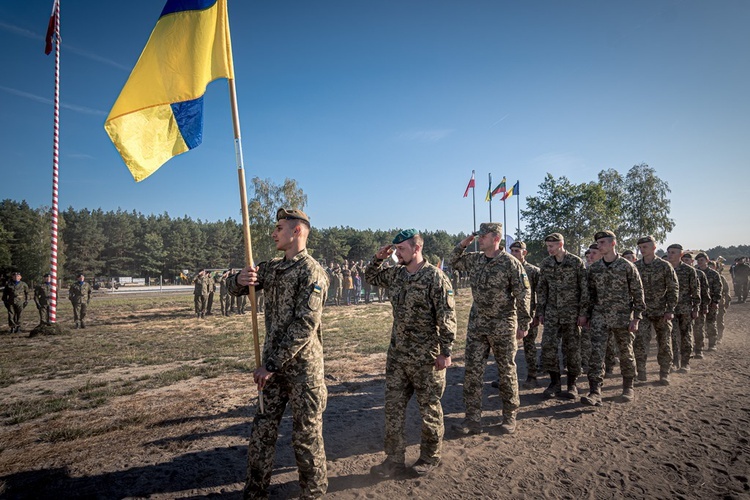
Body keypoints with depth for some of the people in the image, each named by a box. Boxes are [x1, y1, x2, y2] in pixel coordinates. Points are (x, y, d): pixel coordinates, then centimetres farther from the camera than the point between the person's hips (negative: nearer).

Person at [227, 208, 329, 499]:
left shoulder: (311, 272, -15)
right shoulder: (272, 267, 10)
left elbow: (305, 326, -21)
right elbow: (233, 288, 13)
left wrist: (271, 364, -20)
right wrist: (239, 280, -12)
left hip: (302, 366, -7)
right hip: (273, 364, 7)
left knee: (306, 434, 8)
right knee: (262, 430, 16)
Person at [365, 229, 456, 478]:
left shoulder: (435, 277, -14)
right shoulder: (395, 274, 5)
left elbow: (447, 317, -15)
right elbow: (371, 277, 23)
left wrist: (445, 352, -16)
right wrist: (378, 258, 4)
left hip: (426, 357, -6)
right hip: (397, 354, 7)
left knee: (429, 408, 11)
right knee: (393, 406, 11)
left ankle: (430, 457, 30)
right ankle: (395, 459, 25)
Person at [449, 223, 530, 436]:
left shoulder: (511, 263, -12)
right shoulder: (474, 259, 4)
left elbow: (523, 295, -11)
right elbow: (454, 262, 21)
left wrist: (523, 324, -11)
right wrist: (462, 244, 4)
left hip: (503, 325, -5)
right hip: (477, 324, 5)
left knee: (506, 371, 9)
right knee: (472, 370, 3)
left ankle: (509, 417, 26)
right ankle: (473, 419, 12)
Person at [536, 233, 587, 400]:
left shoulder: (576, 262, -7)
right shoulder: (545, 263, 5)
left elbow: (585, 288, -5)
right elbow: (541, 289, 10)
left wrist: (583, 313, -9)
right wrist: (540, 311, 8)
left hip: (571, 312, -3)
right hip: (551, 312, 4)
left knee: (572, 348, 4)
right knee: (548, 346, -2)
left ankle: (572, 385, 18)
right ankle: (555, 383, 12)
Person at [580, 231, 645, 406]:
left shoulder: (627, 266, -5)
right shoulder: (594, 268, 6)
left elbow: (638, 293, -3)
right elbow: (589, 293, 12)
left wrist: (636, 317, -7)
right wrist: (586, 314, 9)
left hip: (623, 317, -2)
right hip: (600, 317, 2)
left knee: (626, 353, 11)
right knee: (596, 353, -7)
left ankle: (628, 387, 30)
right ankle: (595, 392, -8)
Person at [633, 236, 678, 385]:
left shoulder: (664, 266, -3)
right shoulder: (635, 266, 3)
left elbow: (673, 288, -3)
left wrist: (670, 310, -10)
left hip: (661, 311, -1)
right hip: (642, 311, 1)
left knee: (664, 343, 7)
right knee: (640, 340, -12)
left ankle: (664, 374, 20)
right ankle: (641, 370, 1)